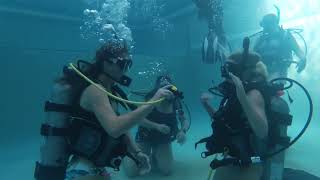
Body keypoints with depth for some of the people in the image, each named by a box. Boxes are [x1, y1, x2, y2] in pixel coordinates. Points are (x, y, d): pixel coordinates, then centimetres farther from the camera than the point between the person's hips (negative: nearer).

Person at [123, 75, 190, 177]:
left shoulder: (175, 102, -9)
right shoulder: (151, 99, -18)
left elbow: (185, 121, -4)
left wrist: (183, 131, -26)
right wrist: (157, 126, -37)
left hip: (163, 140, 3)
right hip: (145, 137, -3)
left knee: (167, 171, -9)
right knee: (132, 172, -7)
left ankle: (153, 156, 21)